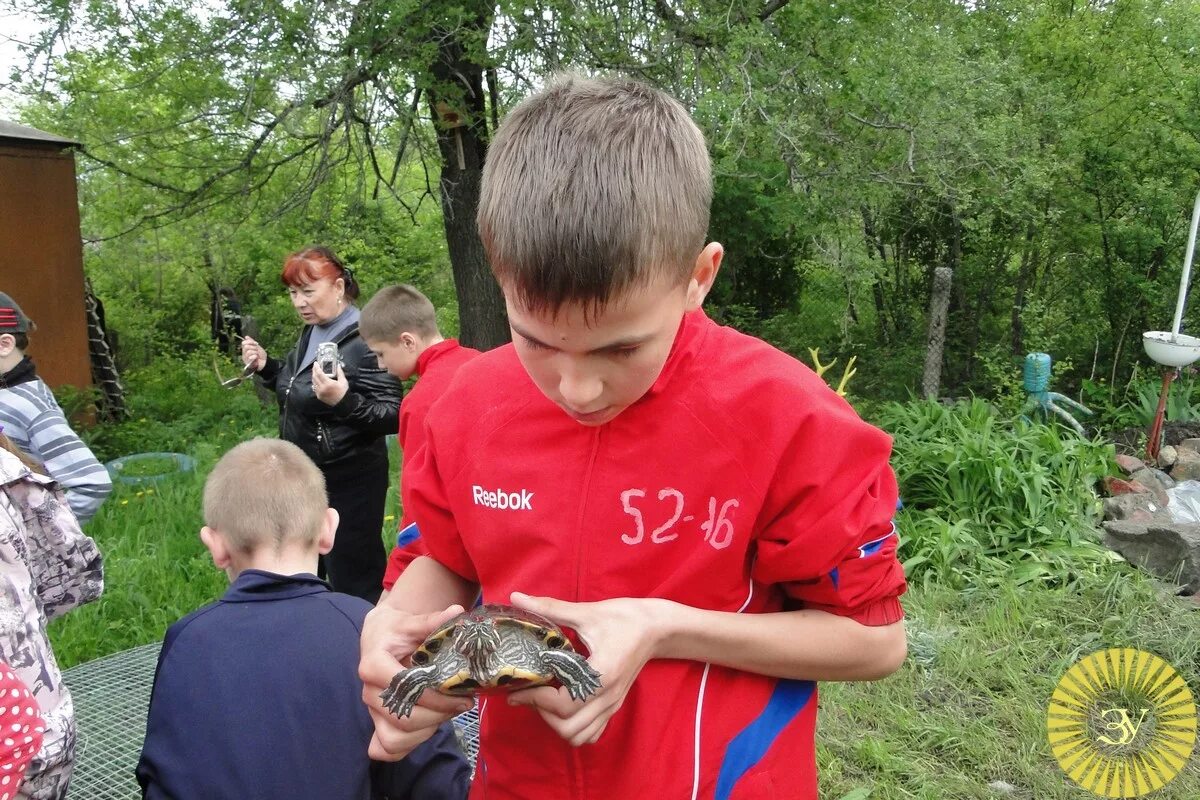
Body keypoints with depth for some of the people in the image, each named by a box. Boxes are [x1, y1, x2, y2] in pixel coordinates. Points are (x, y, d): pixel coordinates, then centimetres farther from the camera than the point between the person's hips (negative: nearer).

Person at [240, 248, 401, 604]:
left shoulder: (363, 340, -19)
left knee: (354, 578, 0)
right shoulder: (310, 334, 8)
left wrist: (343, 401, -38)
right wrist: (266, 367, 5)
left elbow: (393, 415, -24)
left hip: (349, 480, -9)